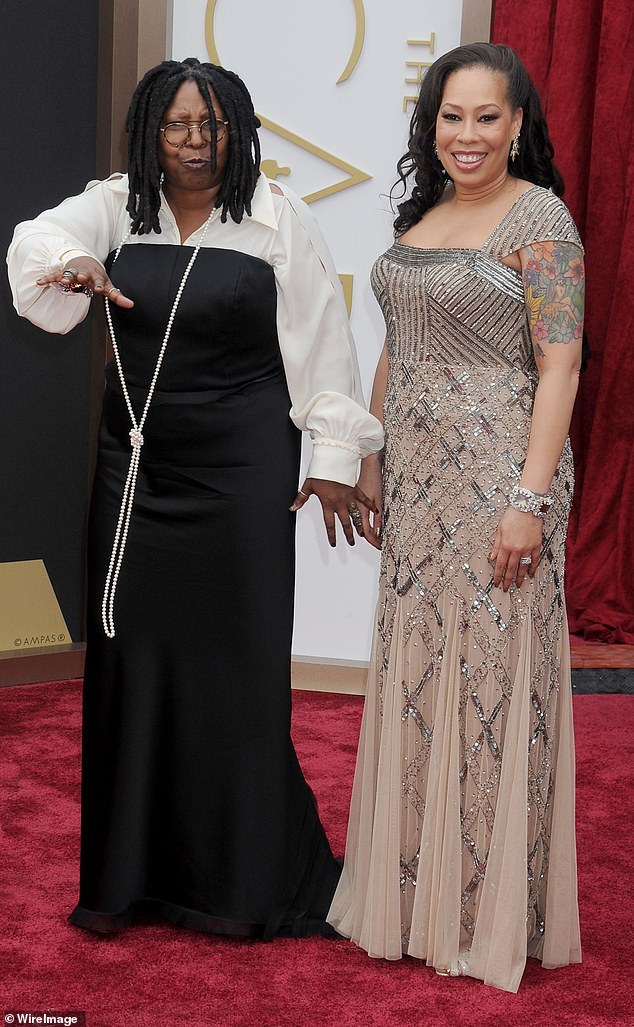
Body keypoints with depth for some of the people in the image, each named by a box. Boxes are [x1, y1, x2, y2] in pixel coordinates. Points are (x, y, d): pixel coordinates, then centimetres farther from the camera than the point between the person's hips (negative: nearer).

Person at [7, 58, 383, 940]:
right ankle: (126, 875, 20)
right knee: (132, 658, 6)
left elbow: (321, 342, 0)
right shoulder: (117, 207, 4)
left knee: (235, 661, 1)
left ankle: (240, 882, 16)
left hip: (241, 469, -2)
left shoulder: (277, 220, -1)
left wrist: (335, 455, -3)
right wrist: (74, 265, -37)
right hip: (135, 468, 3)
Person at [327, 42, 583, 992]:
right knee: (414, 674, 12)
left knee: (489, 675, 0)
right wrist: (372, 467, 15)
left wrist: (530, 498, -20)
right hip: (417, 483, 7)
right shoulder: (419, 217, 13)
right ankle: (413, 889, 27)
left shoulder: (540, 218, -8)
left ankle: (489, 913, 16)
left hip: (497, 477, -7)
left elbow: (559, 366, -14)